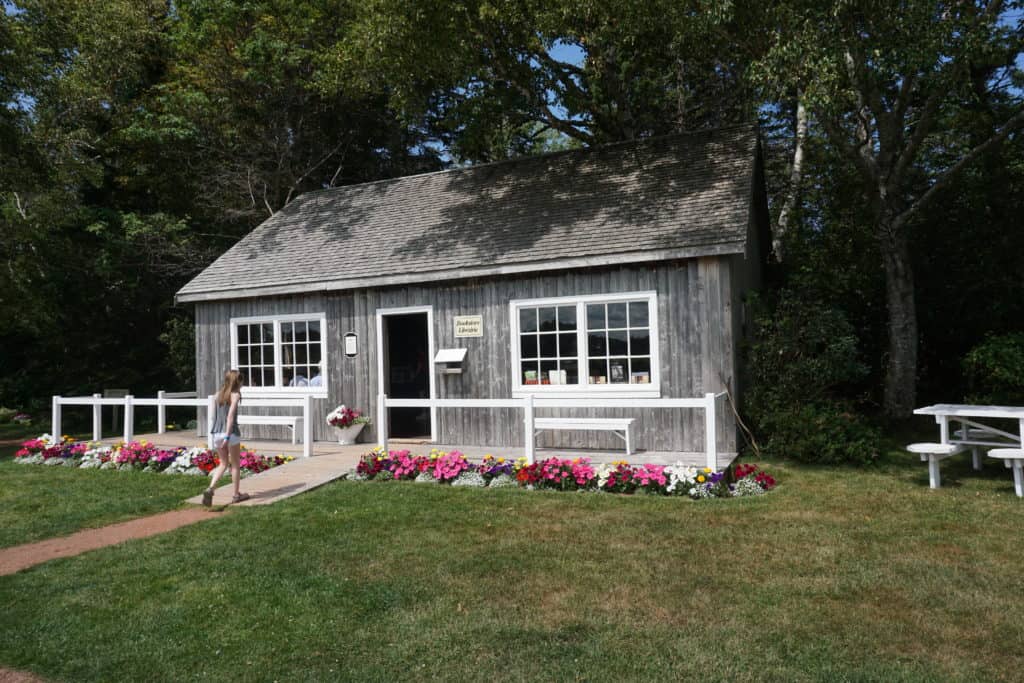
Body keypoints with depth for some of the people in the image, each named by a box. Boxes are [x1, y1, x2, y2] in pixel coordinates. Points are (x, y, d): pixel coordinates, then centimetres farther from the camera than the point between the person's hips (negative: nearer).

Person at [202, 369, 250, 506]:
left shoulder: (219, 394, 9)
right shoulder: (235, 395, -9)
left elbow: (217, 415, 14)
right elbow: (230, 416, -18)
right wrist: (227, 436, -21)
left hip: (217, 433, 6)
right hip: (231, 433, -6)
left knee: (223, 464, 16)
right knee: (235, 464, 10)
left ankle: (210, 489, -4)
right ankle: (236, 495, 17)